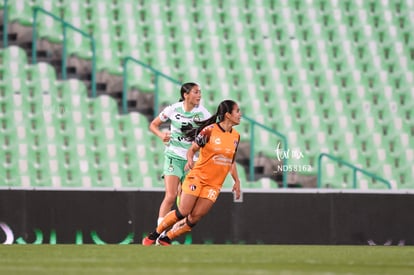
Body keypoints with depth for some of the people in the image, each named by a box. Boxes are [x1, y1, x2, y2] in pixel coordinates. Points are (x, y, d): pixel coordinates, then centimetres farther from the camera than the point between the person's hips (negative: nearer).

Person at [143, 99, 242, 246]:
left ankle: (165, 239, 8)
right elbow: (192, 149, -5)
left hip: (214, 184, 5)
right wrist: (190, 160, -25)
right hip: (198, 177, -5)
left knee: (195, 217, -5)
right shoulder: (209, 130, -11)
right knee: (182, 213, -8)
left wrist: (236, 181, 13)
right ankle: (154, 235, 10)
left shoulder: (236, 136, 7)